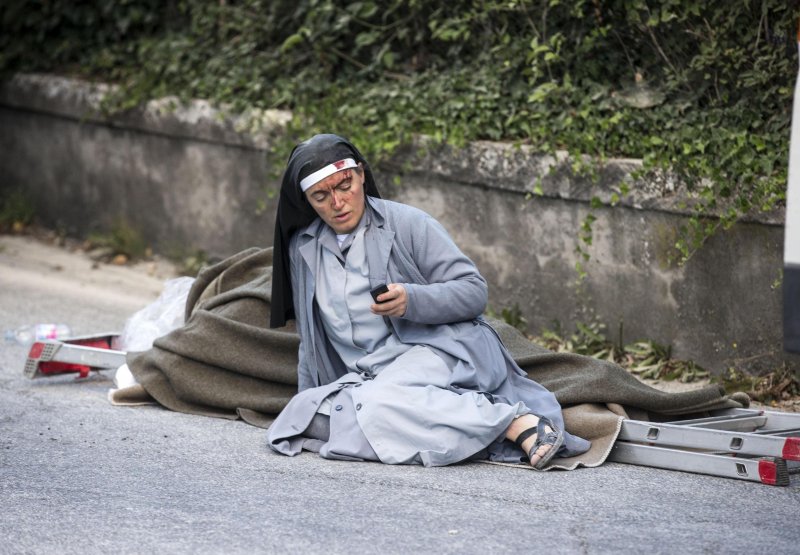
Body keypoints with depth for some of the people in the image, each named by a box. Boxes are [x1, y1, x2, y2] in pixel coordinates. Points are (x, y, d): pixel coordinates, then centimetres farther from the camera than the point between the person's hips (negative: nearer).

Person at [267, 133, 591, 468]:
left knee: (380, 404, -37)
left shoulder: (407, 224, 0)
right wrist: (306, 404, 20)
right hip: (367, 374, 6)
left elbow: (474, 291, -4)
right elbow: (311, 338, 27)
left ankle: (517, 421, -36)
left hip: (438, 348, -6)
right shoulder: (303, 248, 16)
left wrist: (411, 300, -21)